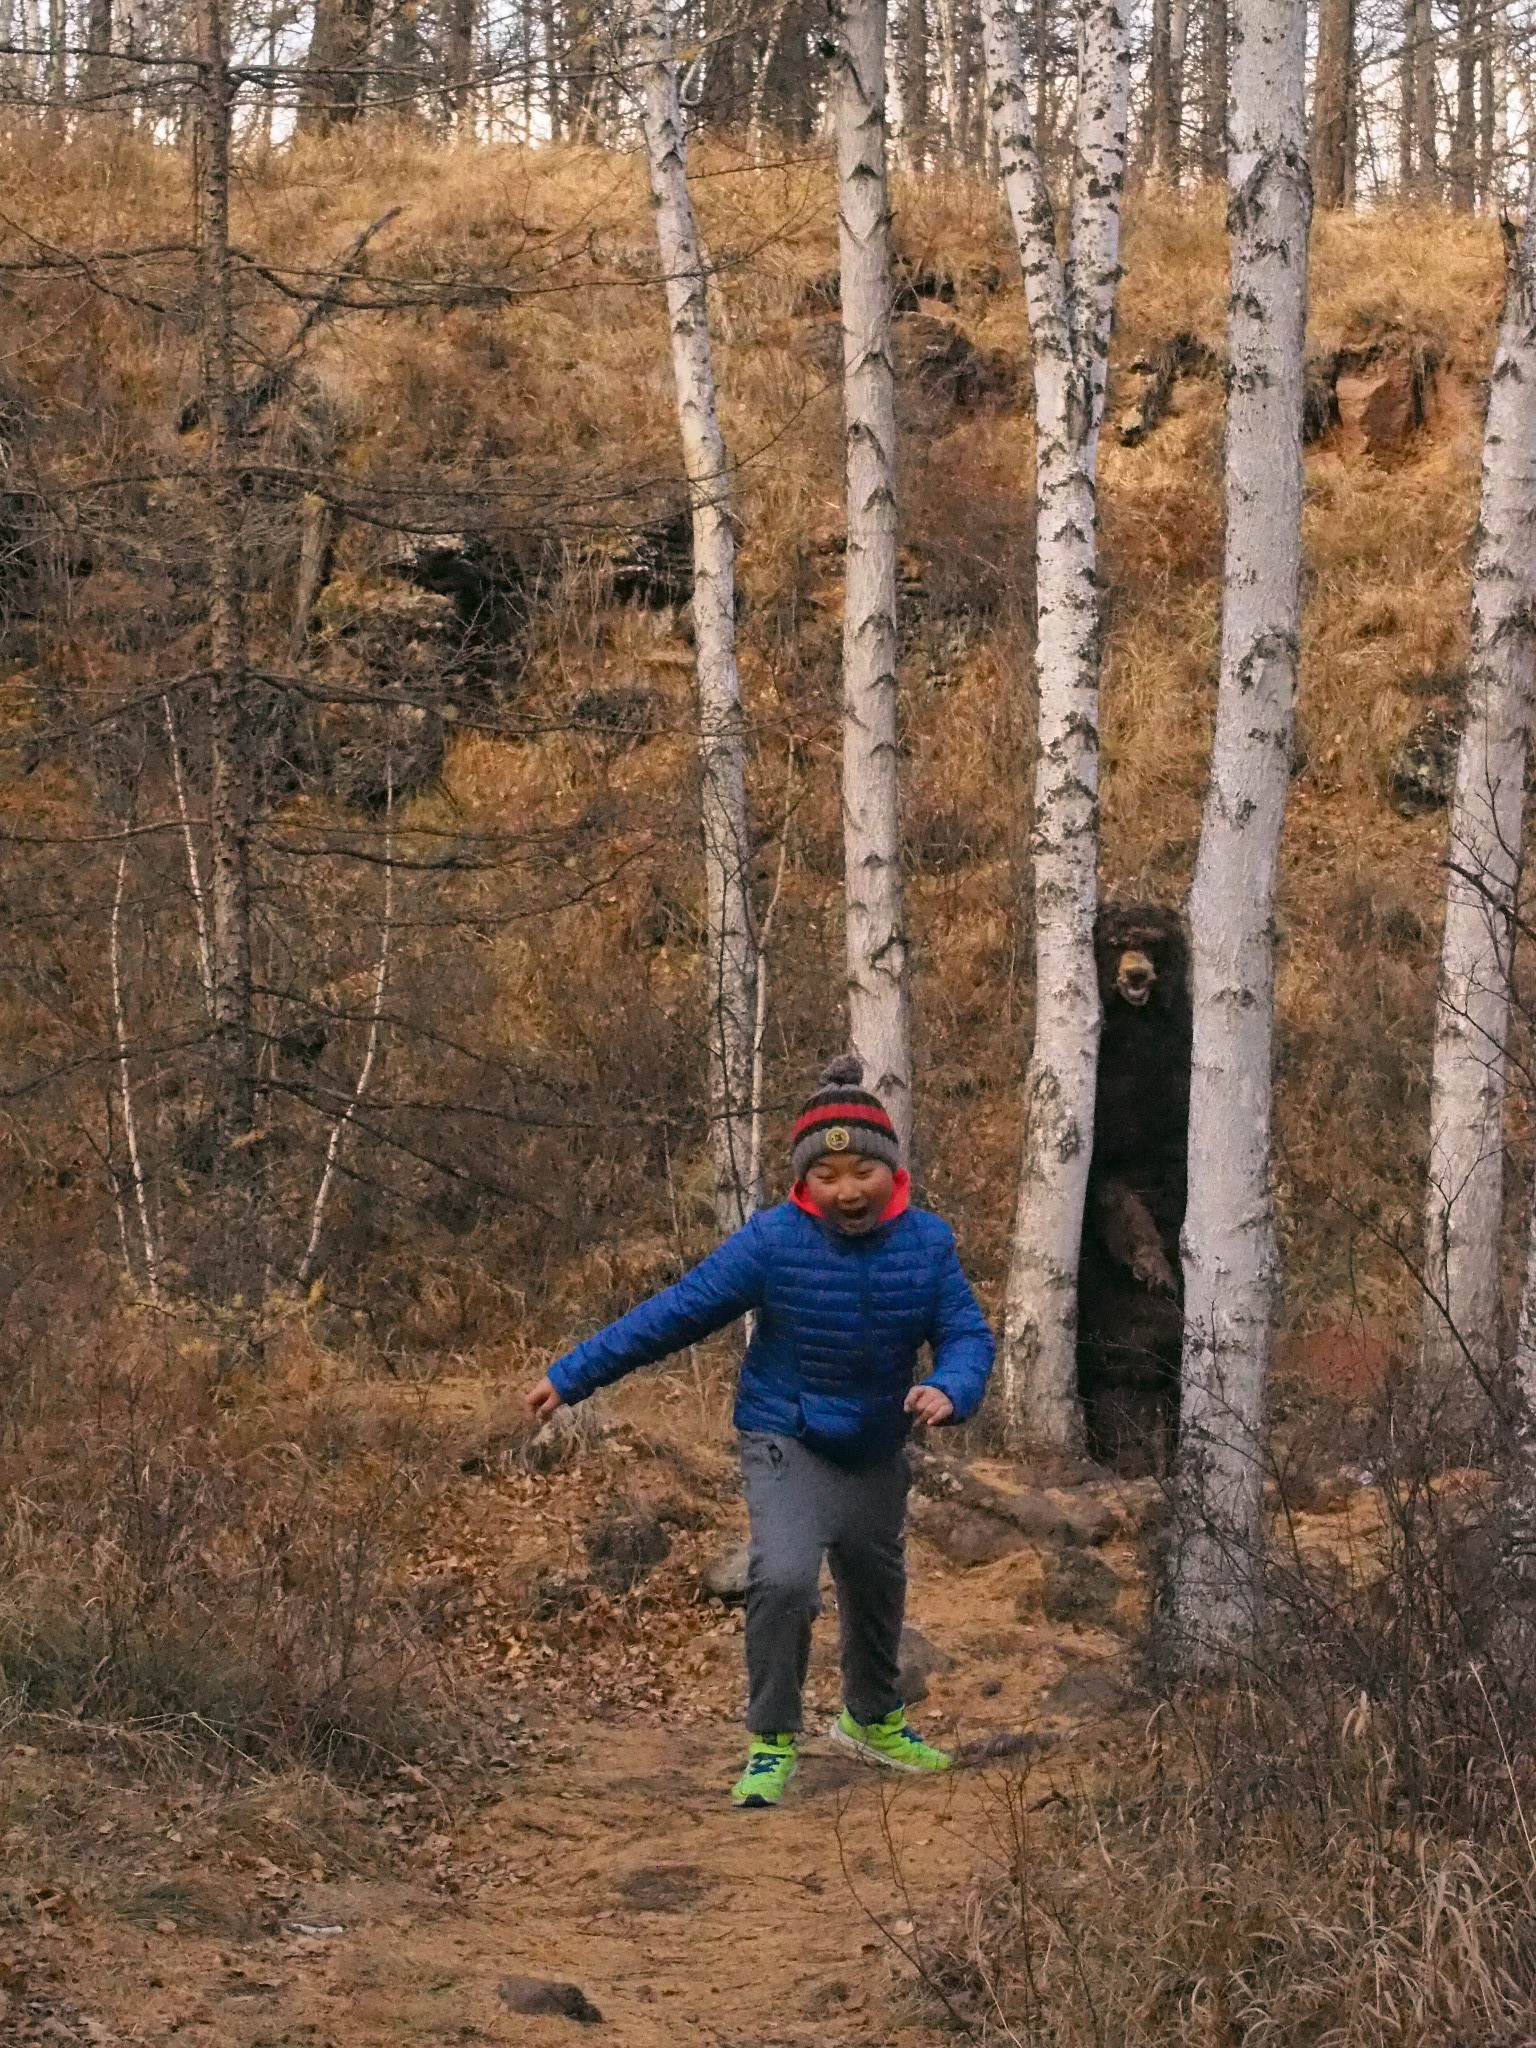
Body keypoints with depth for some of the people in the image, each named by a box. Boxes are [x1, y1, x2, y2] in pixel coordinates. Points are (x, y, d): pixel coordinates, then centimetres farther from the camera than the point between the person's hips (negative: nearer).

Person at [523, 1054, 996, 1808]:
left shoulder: (926, 1243, -14)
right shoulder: (772, 1241, -22)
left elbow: (967, 1334, -12)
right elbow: (674, 1314, -17)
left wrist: (948, 1390, -36)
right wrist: (570, 1377, -16)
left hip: (876, 1450, 4)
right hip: (786, 1441, -4)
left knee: (877, 1586, 22)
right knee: (783, 1578, -26)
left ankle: (873, 1719, 50)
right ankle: (772, 1743, -6)